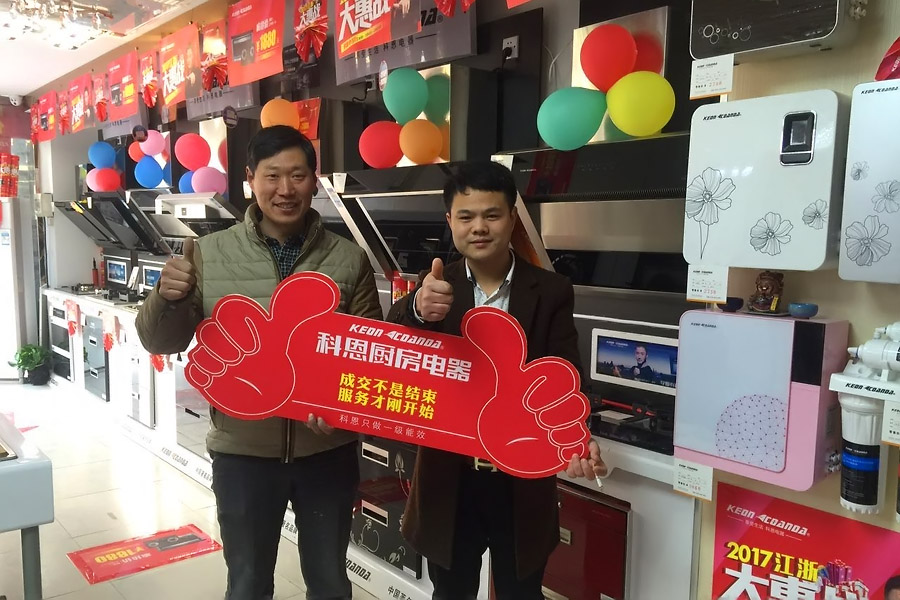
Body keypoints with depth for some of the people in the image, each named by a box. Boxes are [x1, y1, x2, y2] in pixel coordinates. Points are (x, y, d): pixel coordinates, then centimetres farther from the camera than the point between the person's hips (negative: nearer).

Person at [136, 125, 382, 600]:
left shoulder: (349, 260, -4)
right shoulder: (208, 254, -5)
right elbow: (162, 343, 0)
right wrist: (167, 298, -21)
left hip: (328, 449, 1)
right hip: (242, 449, 0)